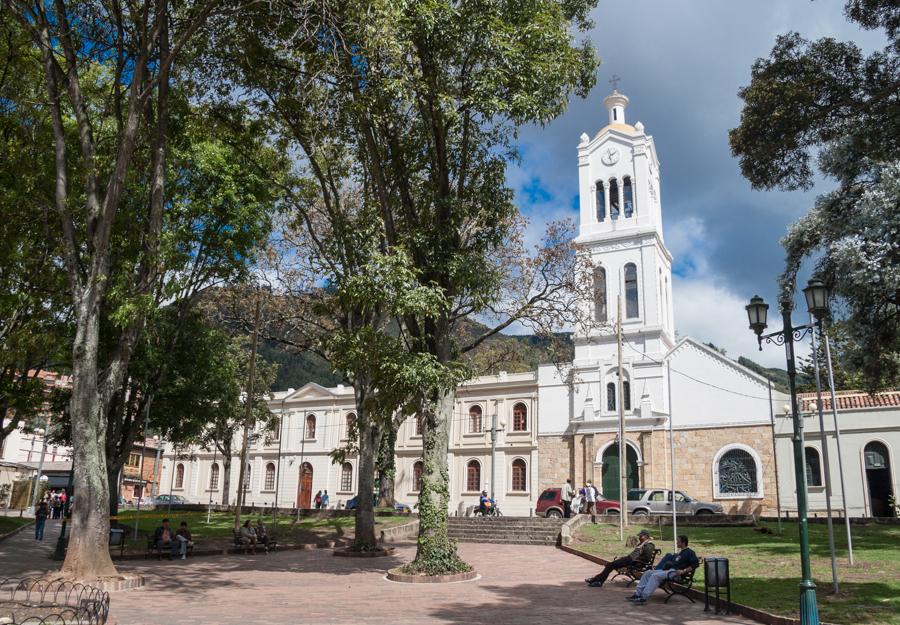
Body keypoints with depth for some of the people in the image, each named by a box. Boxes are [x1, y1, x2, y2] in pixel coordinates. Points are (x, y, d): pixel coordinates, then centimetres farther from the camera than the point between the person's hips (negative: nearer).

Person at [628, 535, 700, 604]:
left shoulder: (689, 552, -3)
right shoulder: (680, 552, 25)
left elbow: (696, 564, -16)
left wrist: (684, 571, -21)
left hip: (676, 572, -10)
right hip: (669, 570, 10)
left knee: (655, 575, -29)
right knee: (647, 573, 0)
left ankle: (643, 598, -34)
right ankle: (637, 594, -6)